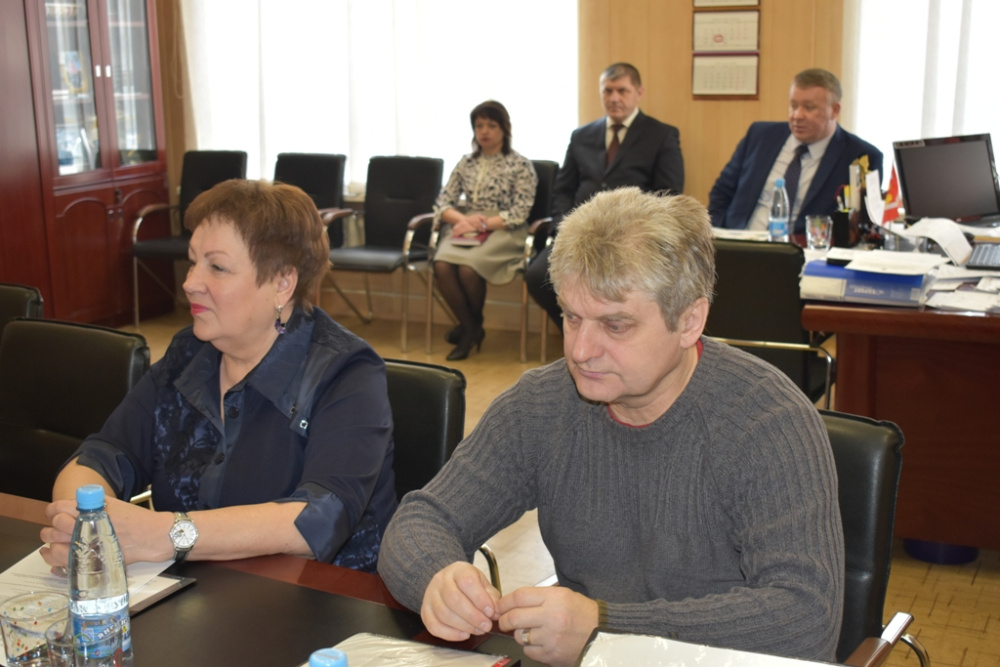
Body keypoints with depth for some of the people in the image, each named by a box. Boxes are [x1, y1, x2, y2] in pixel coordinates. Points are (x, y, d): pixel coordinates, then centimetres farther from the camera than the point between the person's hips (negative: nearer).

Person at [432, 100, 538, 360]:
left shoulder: (520, 165, 2)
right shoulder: (467, 163, 15)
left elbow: (520, 213, -7)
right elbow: (442, 203, 10)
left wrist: (482, 224, -16)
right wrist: (463, 219, -11)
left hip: (503, 233, -4)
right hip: (467, 230, 4)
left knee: (468, 267, -32)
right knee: (442, 265, -29)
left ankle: (471, 326, -3)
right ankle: (470, 329, -11)